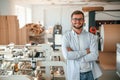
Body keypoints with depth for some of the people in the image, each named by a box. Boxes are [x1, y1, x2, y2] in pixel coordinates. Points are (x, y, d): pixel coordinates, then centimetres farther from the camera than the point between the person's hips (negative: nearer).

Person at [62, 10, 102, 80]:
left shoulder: (91, 36, -2)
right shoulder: (66, 36, -5)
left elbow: (94, 55, -13)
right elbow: (66, 55, -17)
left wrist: (73, 55, -16)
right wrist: (85, 51, -15)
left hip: (90, 73, 1)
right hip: (74, 74, -1)